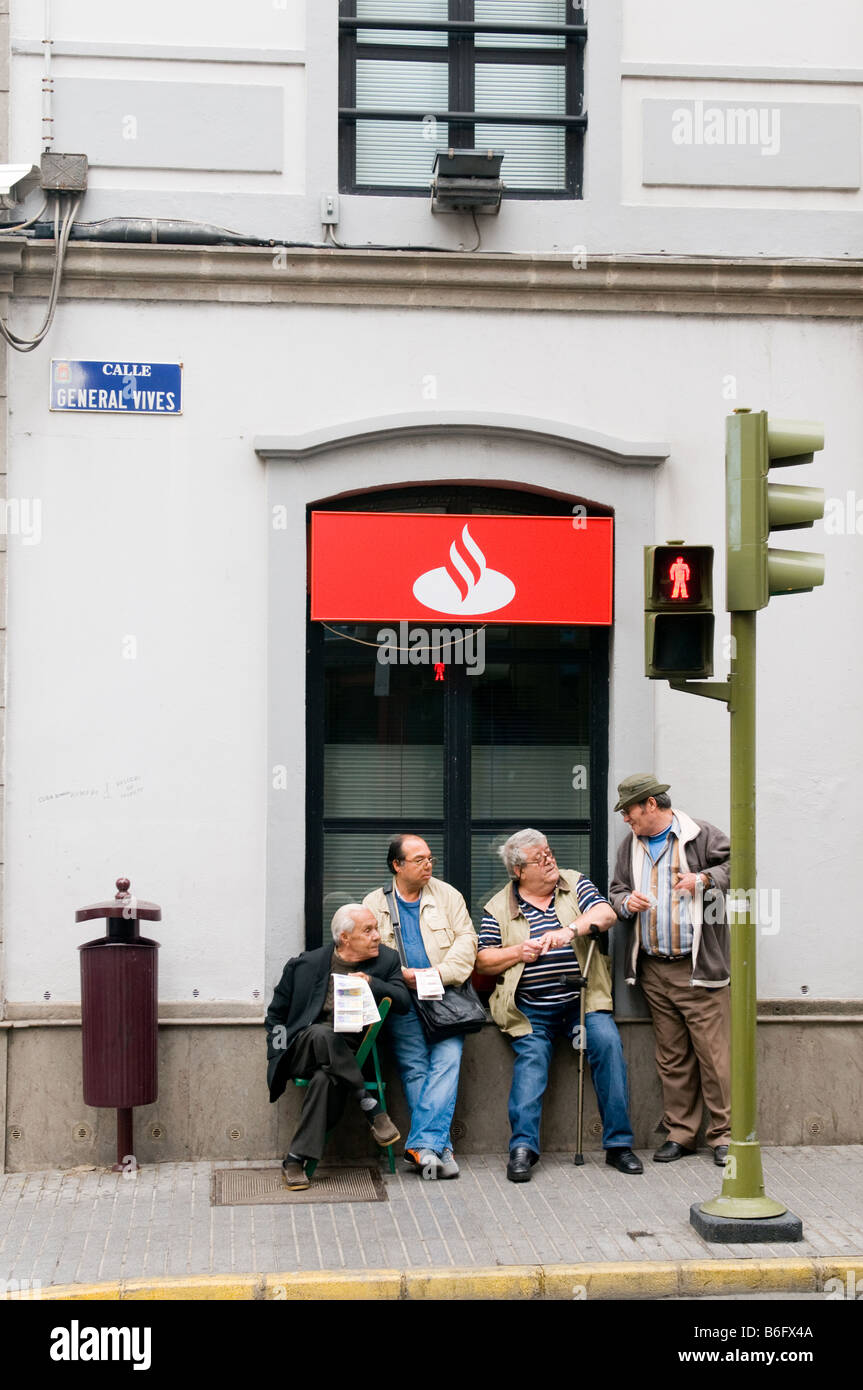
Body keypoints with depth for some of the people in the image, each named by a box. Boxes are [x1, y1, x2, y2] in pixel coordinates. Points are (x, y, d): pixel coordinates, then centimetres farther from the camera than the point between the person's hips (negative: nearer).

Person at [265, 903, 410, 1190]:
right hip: (304, 1050, 0)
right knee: (322, 1033, -38)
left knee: (326, 1078, -37)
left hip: (349, 1058, 0)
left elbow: (404, 1003, -3)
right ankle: (371, 1107, -28)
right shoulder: (305, 965, 5)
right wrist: (280, 1054, 3)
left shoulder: (386, 961, 8)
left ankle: (296, 1160, -29)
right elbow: (276, 1014, 15)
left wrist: (371, 983, -17)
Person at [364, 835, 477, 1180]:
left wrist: (439, 973, -10)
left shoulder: (447, 895, 13)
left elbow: (466, 940, 5)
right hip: (402, 999, 0)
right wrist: (402, 975, -12)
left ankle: (422, 1145, -23)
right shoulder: (374, 903, 11)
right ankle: (439, 1148, -13)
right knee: (415, 1069, -13)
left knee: (447, 1060, -18)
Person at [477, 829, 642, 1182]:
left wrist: (570, 930, -23)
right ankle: (523, 1146, -24)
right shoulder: (499, 908, 8)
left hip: (583, 1001, 0)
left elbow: (605, 914, -6)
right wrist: (518, 952, -9)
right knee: (531, 1058, -23)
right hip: (531, 1011, 0)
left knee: (607, 1042, -22)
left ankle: (618, 1142, -17)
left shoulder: (574, 884, 11)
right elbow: (483, 961, 8)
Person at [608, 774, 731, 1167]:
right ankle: (680, 1133, 17)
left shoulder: (701, 836, -2)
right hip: (654, 971, 6)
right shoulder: (630, 847, 16)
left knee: (714, 1053, -6)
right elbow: (616, 892, 22)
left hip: (699, 969, -6)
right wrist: (626, 902, 0)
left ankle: (723, 1134, 2)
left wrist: (705, 879, -17)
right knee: (671, 1057, 10)